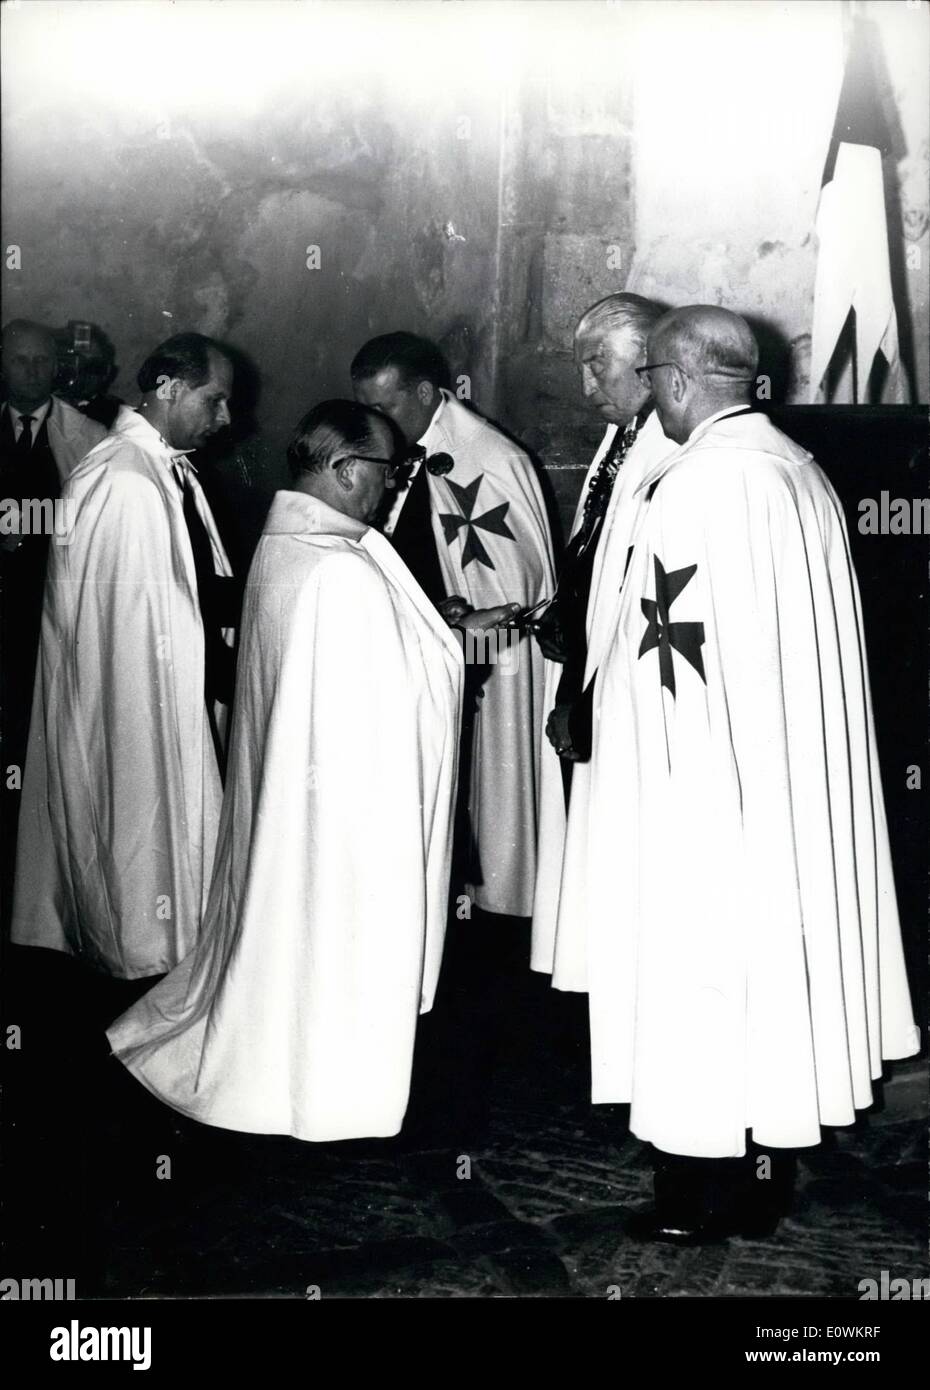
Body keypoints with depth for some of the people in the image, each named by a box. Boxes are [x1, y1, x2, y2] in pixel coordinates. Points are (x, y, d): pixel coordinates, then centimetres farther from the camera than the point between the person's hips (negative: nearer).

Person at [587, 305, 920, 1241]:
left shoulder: (695, 484, -17)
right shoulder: (799, 469, 8)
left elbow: (669, 647, -17)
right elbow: (792, 636, 11)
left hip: (705, 777, -8)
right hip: (794, 772, 8)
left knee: (701, 965, 1)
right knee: (774, 947, 14)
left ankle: (706, 1190, 12)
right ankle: (766, 1173, 25)